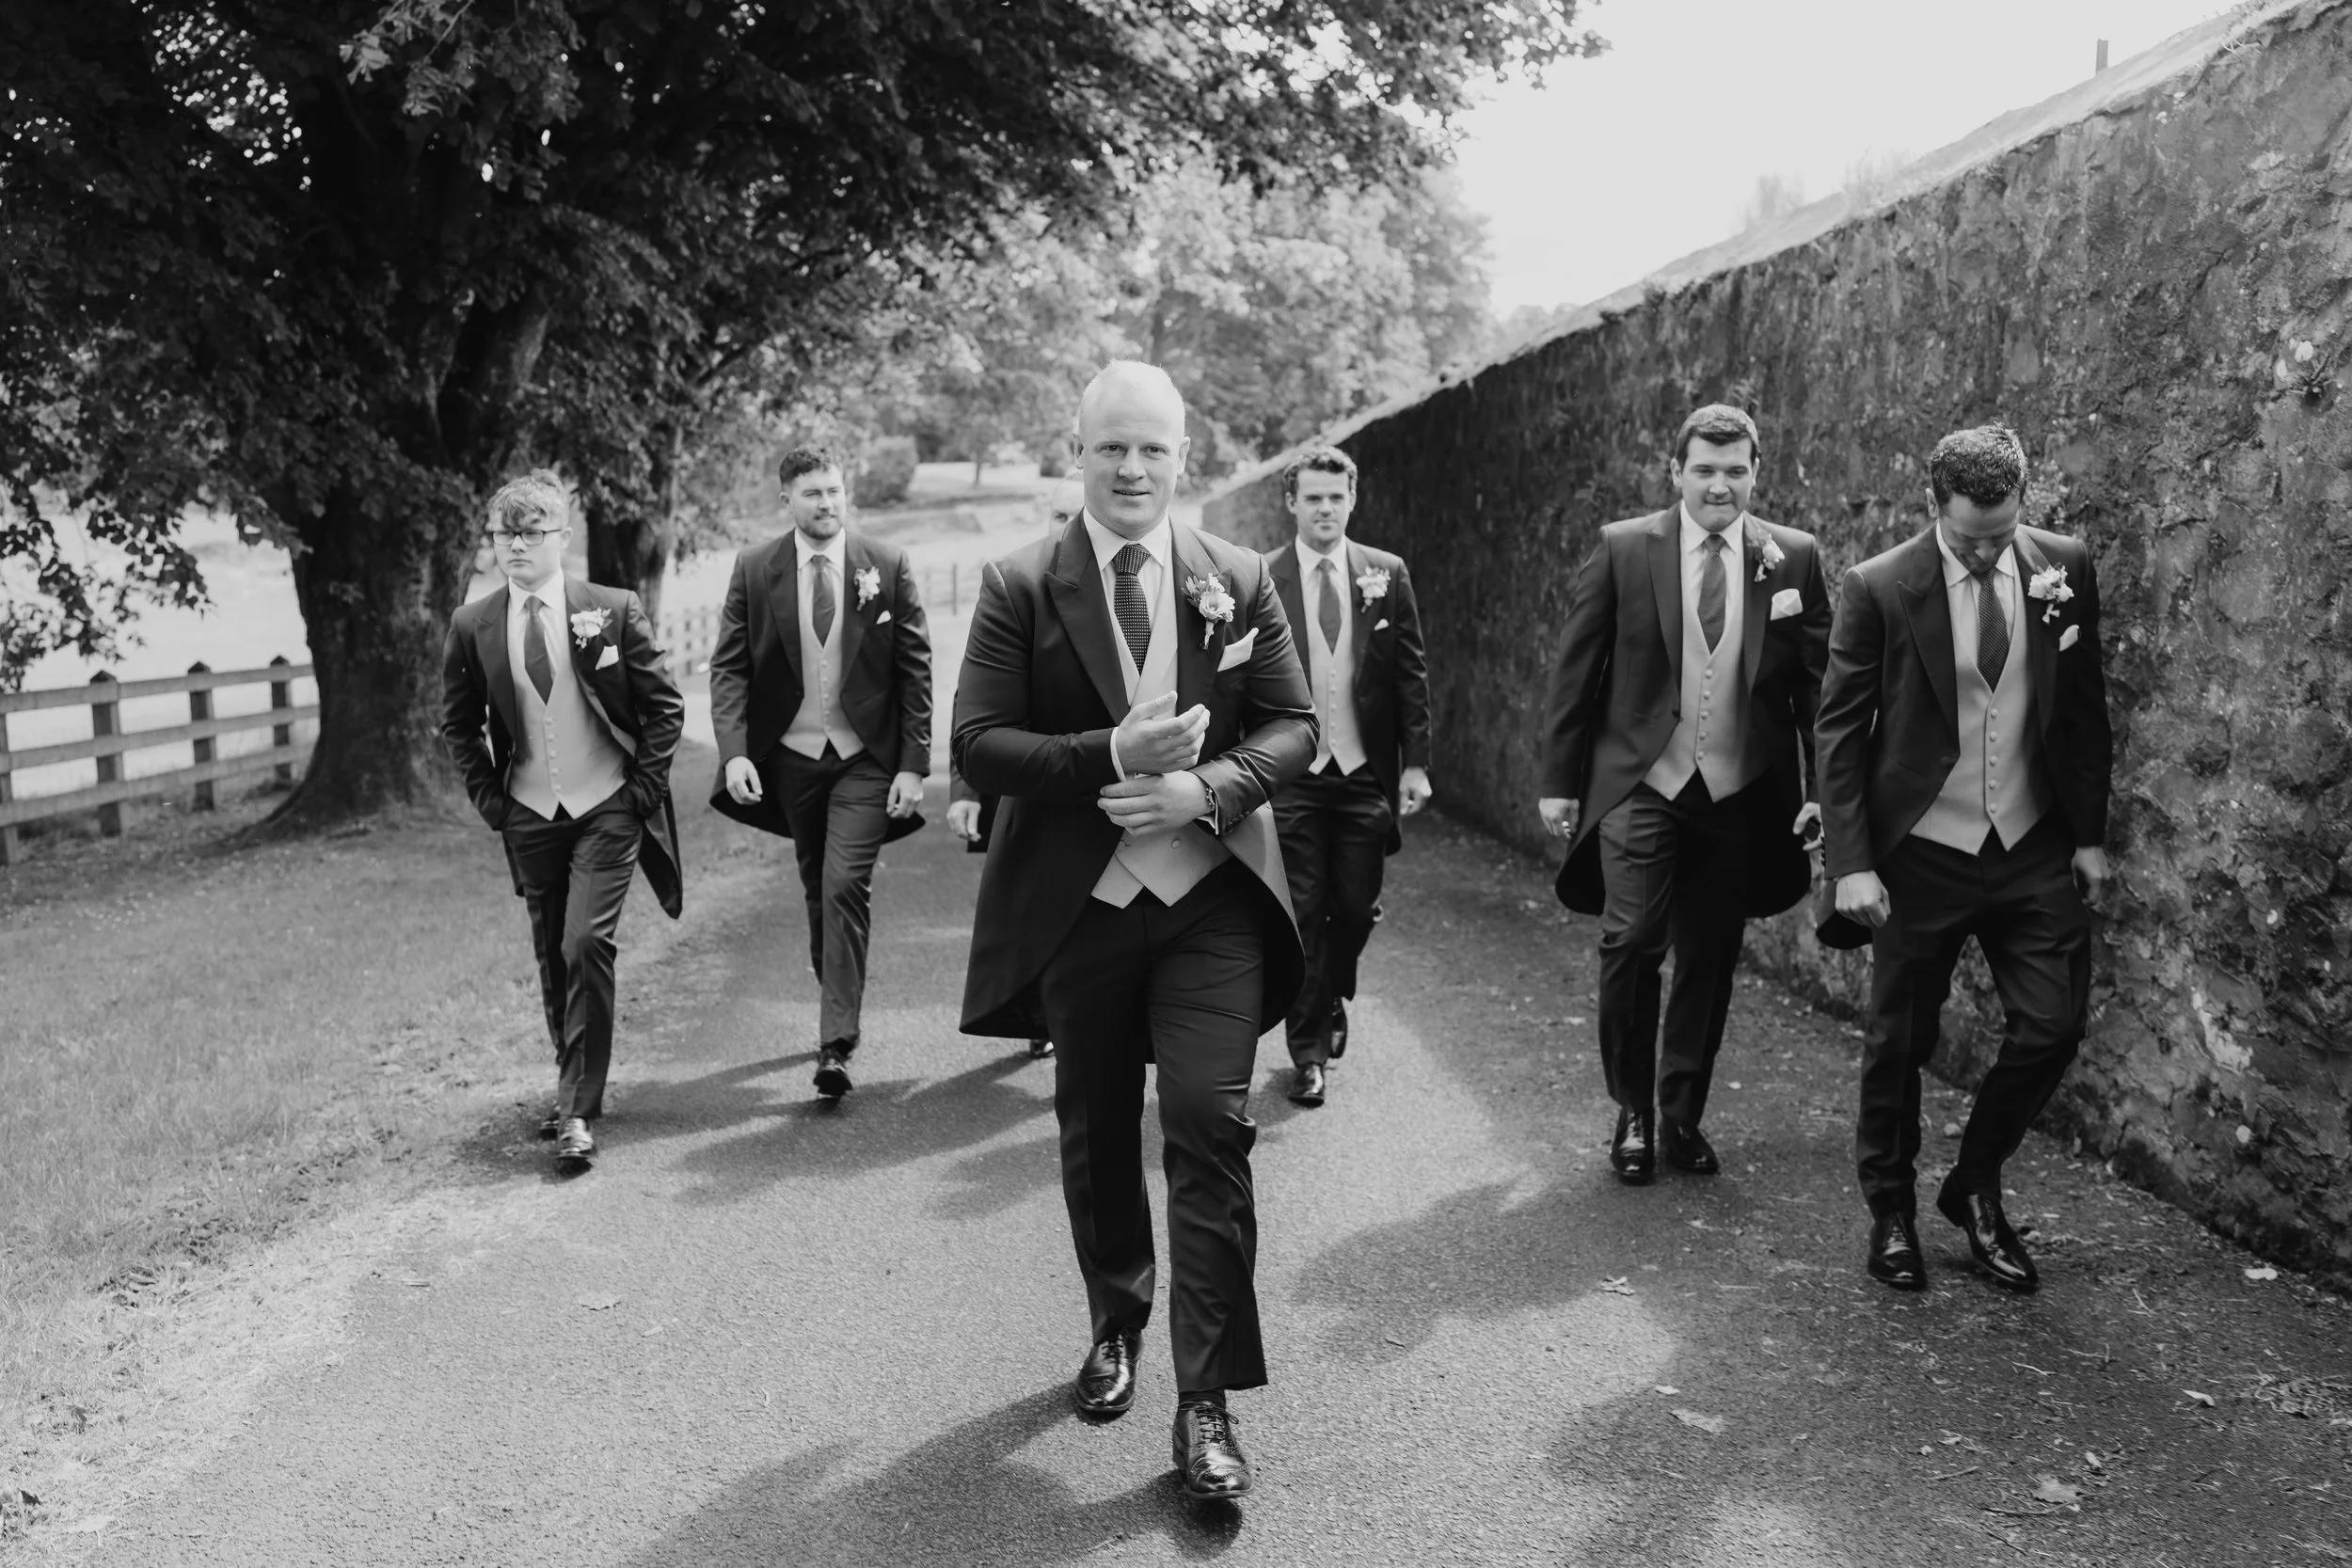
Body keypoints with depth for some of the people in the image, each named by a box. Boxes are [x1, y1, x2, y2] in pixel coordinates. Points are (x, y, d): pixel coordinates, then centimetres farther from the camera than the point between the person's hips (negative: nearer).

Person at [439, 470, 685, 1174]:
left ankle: (578, 1112, -6)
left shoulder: (613, 611, -7)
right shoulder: (472, 626, 0)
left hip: (608, 807, -3)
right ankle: (574, 1087, 30)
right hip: (530, 816, 3)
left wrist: (645, 787, -6)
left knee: (586, 945, -13)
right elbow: (458, 725, 12)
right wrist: (489, 797, 3)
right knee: (553, 957, 11)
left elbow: (665, 708, 0)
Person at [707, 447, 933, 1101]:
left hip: (866, 758, -2)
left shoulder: (888, 566, -4)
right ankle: (839, 1010, 33)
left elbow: (915, 671, -3)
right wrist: (735, 750, -17)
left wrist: (913, 765, -8)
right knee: (818, 889, 14)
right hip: (790, 756, 2)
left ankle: (836, 1042, -8)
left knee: (846, 887, -12)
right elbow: (729, 666, -2)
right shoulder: (754, 570, -1)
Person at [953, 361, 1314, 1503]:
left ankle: (1207, 1404, 1)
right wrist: (1110, 754, -21)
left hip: (1211, 895, 0)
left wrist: (1205, 789, -17)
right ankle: (1115, 1326, 40)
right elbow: (978, 745, -7)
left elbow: (1293, 725, 2)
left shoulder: (1239, 581, 3)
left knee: (1210, 1126, -9)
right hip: (1078, 902, 1)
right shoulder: (1020, 587, -2)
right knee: (1096, 1131, 15)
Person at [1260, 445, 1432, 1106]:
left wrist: (1415, 762, 0)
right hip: (1291, 773, -2)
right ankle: (1308, 1051, 14)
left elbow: (1412, 674, 5)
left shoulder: (1386, 574, 4)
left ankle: (1332, 1000, 39)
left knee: (1357, 908, 9)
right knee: (1302, 914, 1)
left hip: (1366, 770, 2)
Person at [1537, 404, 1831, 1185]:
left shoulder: (1794, 558, 3)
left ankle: (1682, 1116, 24)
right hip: (1640, 784, -2)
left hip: (1743, 793, 2)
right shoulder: (1623, 549, -2)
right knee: (1630, 944, -9)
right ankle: (1633, 1113, 11)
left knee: (1710, 961, 8)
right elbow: (1576, 672, 1)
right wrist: (1560, 780, 0)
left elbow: (1818, 682, 5)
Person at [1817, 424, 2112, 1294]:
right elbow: (1839, 729, -8)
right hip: (1921, 854, -3)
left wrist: (2091, 832, 6)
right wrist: (1852, 862, -12)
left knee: (2052, 1027, 1)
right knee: (1900, 1040, 7)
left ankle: (1975, 1188, 25)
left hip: (2036, 850, 3)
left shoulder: (2064, 568, -1)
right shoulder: (1878, 589, -12)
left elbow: (2085, 708, 8)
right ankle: (1890, 1211, 26)